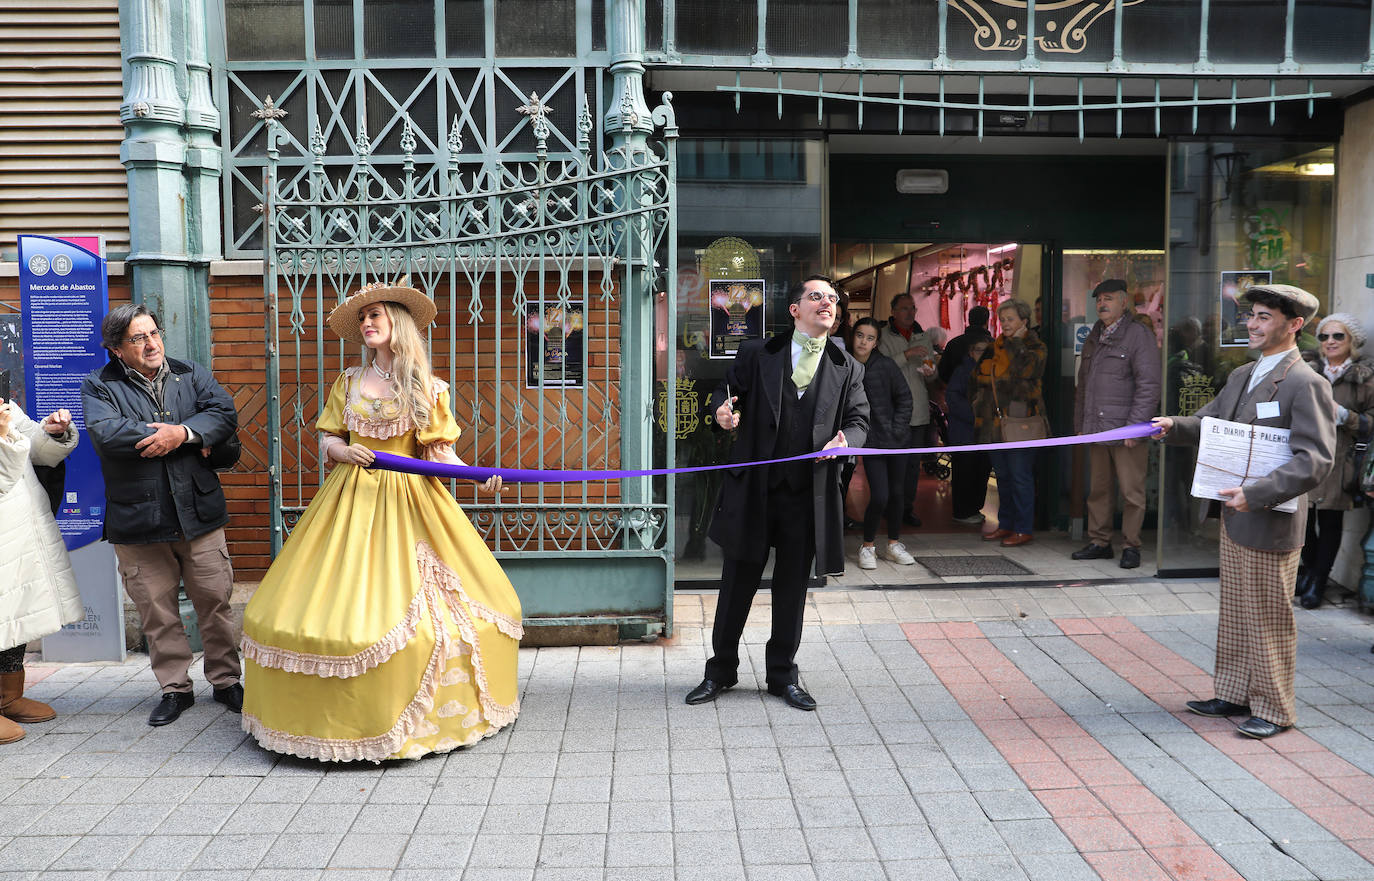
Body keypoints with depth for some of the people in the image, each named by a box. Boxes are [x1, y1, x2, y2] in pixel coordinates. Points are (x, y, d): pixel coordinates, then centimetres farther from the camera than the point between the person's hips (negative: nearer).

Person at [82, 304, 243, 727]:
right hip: (138, 519, -1)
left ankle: (226, 680, 22)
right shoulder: (99, 386, 1)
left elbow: (225, 414, -5)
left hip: (198, 513, 1)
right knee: (157, 611, 8)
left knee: (215, 600, 6)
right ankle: (174, 688, 23)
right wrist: (192, 442, -15)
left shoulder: (192, 374, 9)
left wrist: (181, 433, -22)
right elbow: (107, 434, -17)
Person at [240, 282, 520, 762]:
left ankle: (438, 709, 9)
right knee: (340, 598, -3)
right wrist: (344, 451, -11)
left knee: (413, 603, -7)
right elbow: (327, 440, 12)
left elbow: (438, 451, -1)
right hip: (351, 501, 3)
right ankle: (345, 717, 9)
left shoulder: (426, 386, 3)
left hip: (409, 502, -2)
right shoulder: (350, 381, 12)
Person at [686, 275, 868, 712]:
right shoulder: (757, 354, 4)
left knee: (792, 585, 10)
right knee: (739, 580, 7)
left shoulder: (847, 369, 10)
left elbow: (858, 419, 8)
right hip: (754, 486, -1)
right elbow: (726, 390, 6)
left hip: (809, 492, 2)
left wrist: (845, 440, -14)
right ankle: (721, 671, 23)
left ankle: (783, 675, 26)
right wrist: (722, 411, -18)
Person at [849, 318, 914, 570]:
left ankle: (893, 544, 29)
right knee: (879, 496, -11)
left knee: (896, 493, 11)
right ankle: (867, 546, 9)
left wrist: (898, 429, -5)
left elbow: (904, 398, 2)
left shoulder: (885, 366, -5)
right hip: (870, 442, -2)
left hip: (895, 439, 2)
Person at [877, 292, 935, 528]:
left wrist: (929, 373, -7)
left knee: (914, 462, 7)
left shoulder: (924, 337, 14)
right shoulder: (883, 336, -1)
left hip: (919, 411, 5)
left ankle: (907, 508, 16)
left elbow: (932, 377, 17)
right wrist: (907, 354, -23)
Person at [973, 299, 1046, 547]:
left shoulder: (1034, 347, -3)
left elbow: (1024, 369, -23)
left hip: (1019, 423, -7)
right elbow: (979, 379, 24)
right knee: (1002, 476, 13)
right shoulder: (995, 346, 15)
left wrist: (1017, 342, -13)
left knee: (1020, 476, -4)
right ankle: (1005, 525, 23)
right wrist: (979, 406, 18)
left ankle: (1023, 529, 3)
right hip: (994, 422, 7)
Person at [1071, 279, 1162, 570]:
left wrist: (1134, 426, -16)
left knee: (1131, 491, -1)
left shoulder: (1139, 335, -4)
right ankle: (1099, 543, 19)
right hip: (1096, 430, 7)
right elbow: (1082, 385, 23)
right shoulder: (1093, 338, 18)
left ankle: (1130, 546, 9)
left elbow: (1148, 385, -10)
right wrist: (1079, 425, 18)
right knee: (1098, 489, 11)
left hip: (1128, 431, -7)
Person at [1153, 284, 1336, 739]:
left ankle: (1274, 710, 17)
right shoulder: (1241, 376, 11)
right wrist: (1174, 426, -3)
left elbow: (1315, 461, -21)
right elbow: (1208, 422, 18)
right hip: (1234, 516, 8)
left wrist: (1256, 493, -27)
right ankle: (1235, 695, 30)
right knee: (1235, 613, 17)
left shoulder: (1306, 384, -15)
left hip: (1271, 523, -8)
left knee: (1269, 619, 3)